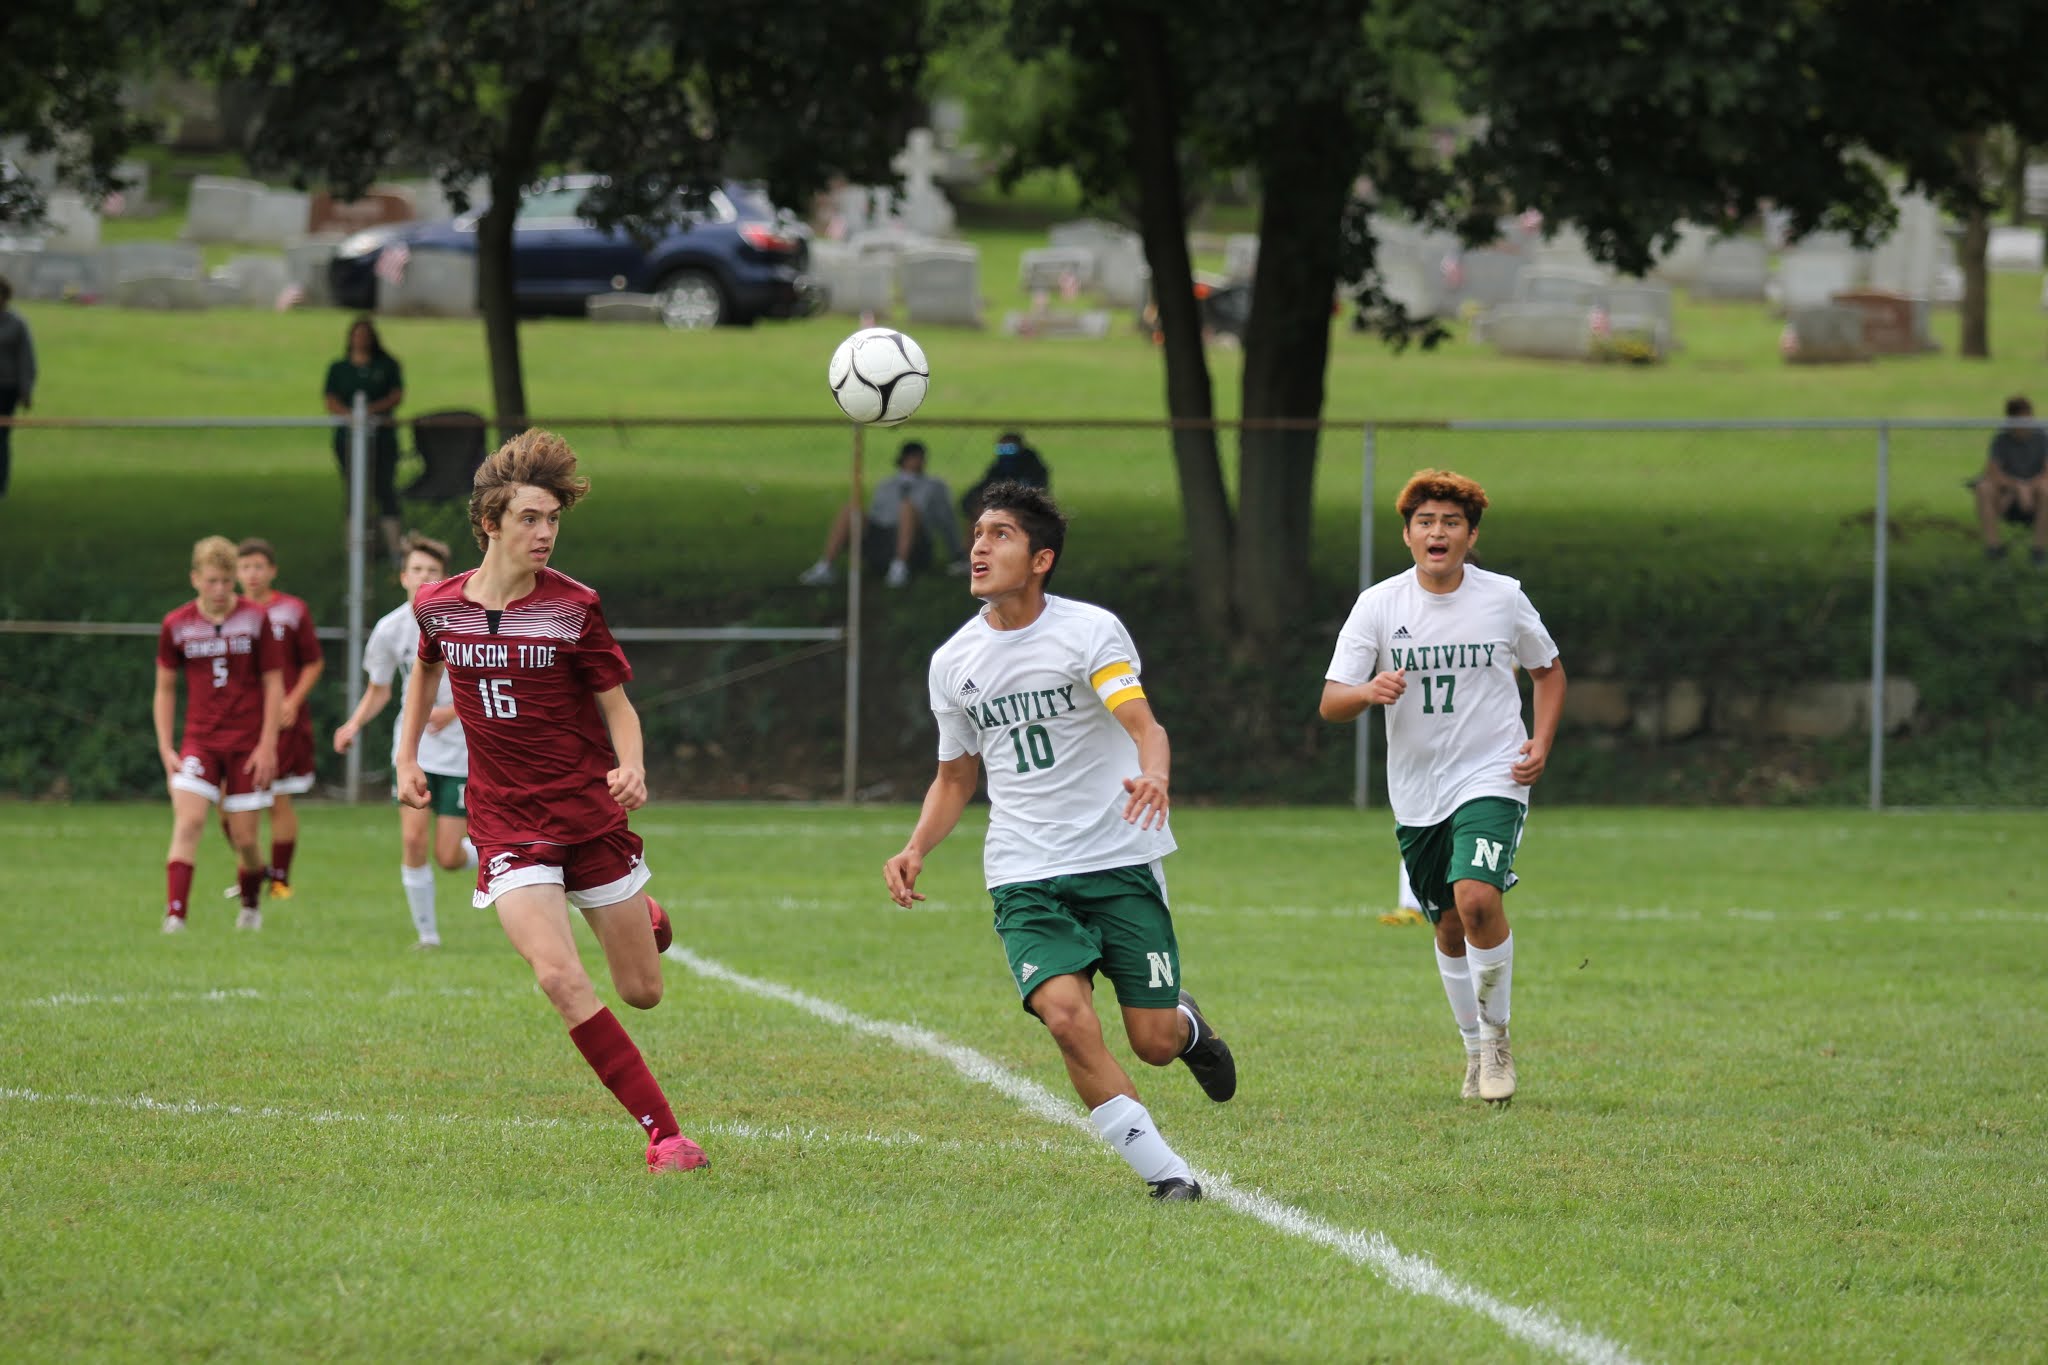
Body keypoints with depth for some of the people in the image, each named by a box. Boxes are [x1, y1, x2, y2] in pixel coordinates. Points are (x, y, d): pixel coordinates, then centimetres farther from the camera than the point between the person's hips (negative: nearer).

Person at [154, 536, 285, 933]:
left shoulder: (256, 620, -2)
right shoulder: (177, 625, 1)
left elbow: (274, 684, 1)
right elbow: (165, 688, 10)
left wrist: (267, 744, -5)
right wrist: (166, 748, 2)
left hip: (248, 745, -1)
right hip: (199, 742, 1)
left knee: (244, 837, 2)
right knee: (188, 821, -19)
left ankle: (250, 907, 30)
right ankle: (174, 914, -25)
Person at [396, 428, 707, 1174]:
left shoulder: (573, 609, -8)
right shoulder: (438, 606, 0)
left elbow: (618, 704, -1)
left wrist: (631, 765, -20)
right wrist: (408, 754, 17)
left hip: (589, 812, 0)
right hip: (507, 824, 0)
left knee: (642, 992, 7)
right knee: (559, 977, -22)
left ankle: (642, 918, 45)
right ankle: (663, 1132, -17)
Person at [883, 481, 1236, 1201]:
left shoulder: (1089, 630, -7)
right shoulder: (953, 662, 7)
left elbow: (1142, 722, -21)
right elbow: (955, 776, 19)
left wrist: (1154, 776, -44)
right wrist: (915, 850, 2)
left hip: (1120, 861, -2)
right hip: (1025, 876, 2)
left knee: (1153, 1041, -3)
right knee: (1068, 1017, -22)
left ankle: (1189, 1027, 36)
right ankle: (1163, 1170, -10)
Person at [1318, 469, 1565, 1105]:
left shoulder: (1504, 598, -3)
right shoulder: (1378, 605, -4)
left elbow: (1548, 671, 15)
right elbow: (1330, 703, -7)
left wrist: (1540, 744, -1)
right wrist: (1368, 691, -30)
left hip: (1492, 779, -2)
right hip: (1416, 790, 2)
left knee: (1476, 897, -24)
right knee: (1450, 927, 10)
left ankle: (1497, 1033, -3)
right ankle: (1475, 1048, 31)